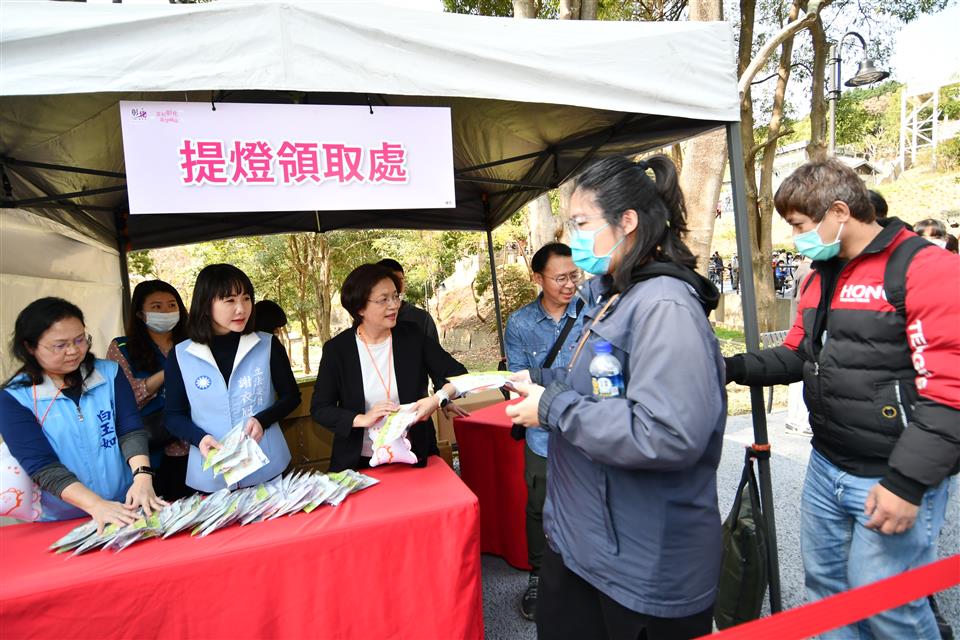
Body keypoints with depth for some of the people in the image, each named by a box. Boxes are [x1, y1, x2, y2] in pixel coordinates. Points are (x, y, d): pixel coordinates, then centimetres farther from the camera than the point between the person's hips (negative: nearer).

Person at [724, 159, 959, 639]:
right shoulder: (820, 277, 11)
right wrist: (733, 368, 0)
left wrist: (907, 483, -22)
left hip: (892, 478, -7)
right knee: (824, 583, 21)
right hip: (825, 468, 8)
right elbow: (798, 355, 16)